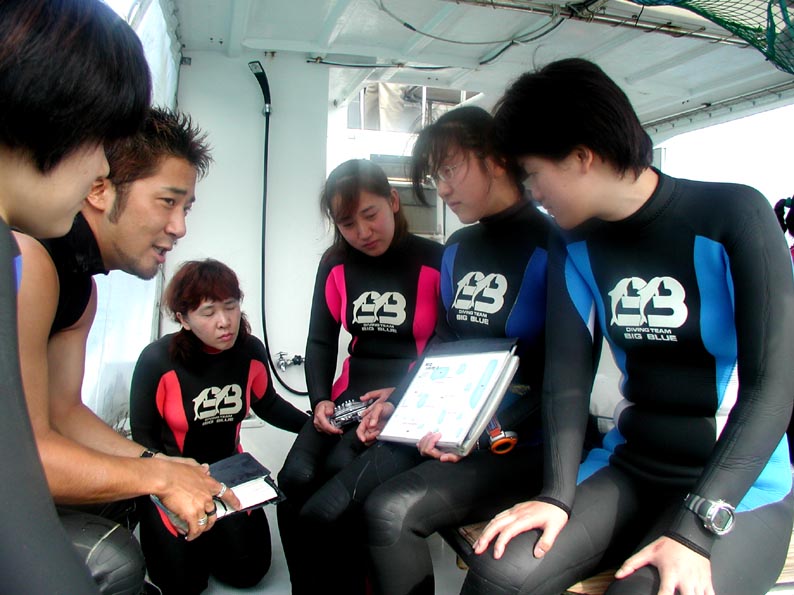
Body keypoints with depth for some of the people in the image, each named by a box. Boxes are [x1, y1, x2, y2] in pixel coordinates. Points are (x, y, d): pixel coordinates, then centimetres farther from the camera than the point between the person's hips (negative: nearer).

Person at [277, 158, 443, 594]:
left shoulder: (434, 262, -4)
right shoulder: (335, 266, 10)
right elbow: (321, 341, 9)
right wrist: (320, 400, -8)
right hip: (350, 394, 5)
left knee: (341, 470, -28)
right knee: (296, 477, -19)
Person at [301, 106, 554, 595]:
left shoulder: (553, 249, -10)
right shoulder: (458, 248, 12)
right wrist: (398, 404, 6)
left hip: (517, 445, -6)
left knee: (391, 512, -28)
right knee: (319, 514, -5)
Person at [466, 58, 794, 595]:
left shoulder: (734, 216, -11)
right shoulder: (576, 248, 3)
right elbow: (567, 376, -3)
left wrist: (694, 529, -23)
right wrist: (557, 494, -17)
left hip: (740, 484, -3)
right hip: (629, 467, 4)